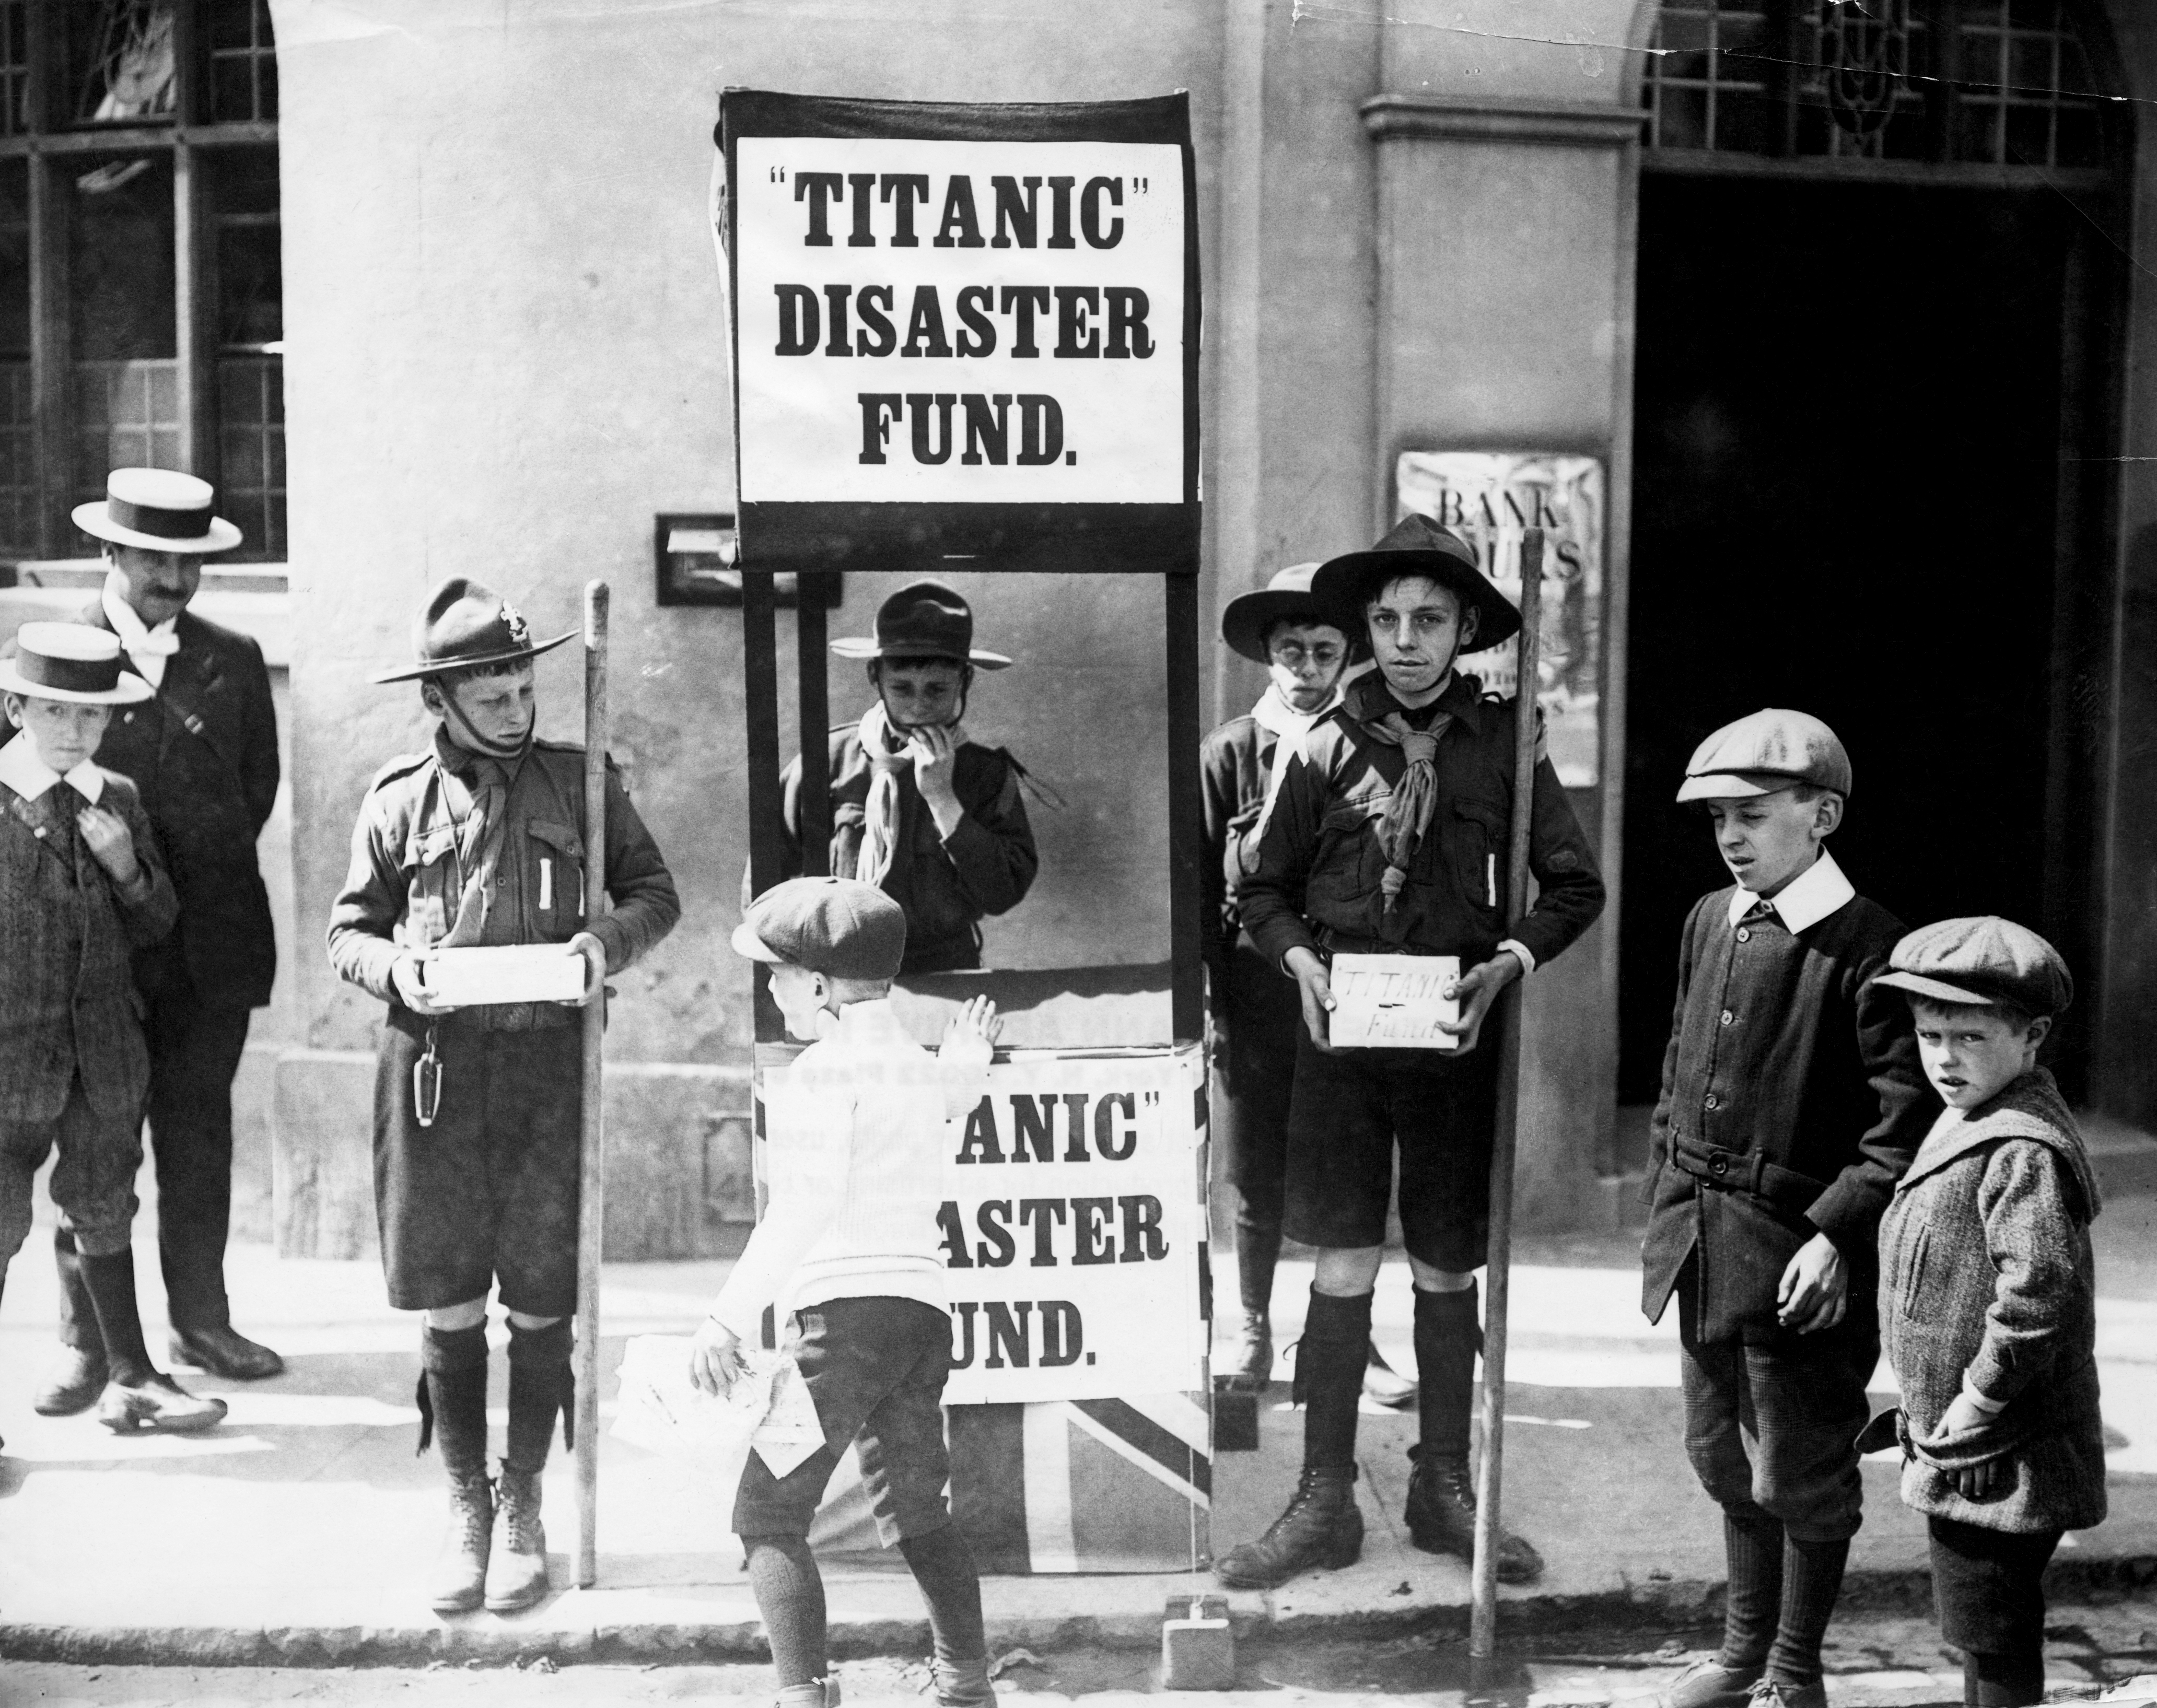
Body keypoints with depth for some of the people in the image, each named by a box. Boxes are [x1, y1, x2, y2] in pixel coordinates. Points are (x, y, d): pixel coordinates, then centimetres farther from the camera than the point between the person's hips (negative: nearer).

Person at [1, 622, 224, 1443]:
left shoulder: (118, 800, 5)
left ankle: (129, 1375, 28)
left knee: (104, 1212, 16)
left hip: (106, 1051, 4)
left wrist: (128, 866, -8)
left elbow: (157, 926, 8)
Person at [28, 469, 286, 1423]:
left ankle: (201, 1322, 21)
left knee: (200, 1137, 10)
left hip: (213, 940, 3)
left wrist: (193, 875, 6)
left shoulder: (233, 662, 8)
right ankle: (86, 1339, 11)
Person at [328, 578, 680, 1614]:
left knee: (540, 1304, 5)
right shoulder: (400, 802, 6)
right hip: (433, 1063, 0)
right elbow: (347, 933, 12)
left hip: (548, 1061, 0)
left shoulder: (581, 784, 6)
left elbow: (655, 893, 11)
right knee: (449, 1306, 5)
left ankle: (522, 1509, 20)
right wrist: (394, 968, -10)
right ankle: (464, 1514, 19)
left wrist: (610, 939, -10)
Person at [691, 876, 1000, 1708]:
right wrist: (965, 1060, 63)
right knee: (916, 1512, 20)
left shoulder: (828, 1067, -8)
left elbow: (805, 1204, -20)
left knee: (769, 1512, -5)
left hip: (848, 1305, -9)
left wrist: (729, 1318, -24)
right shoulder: (918, 1066, 18)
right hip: (925, 1303, 9)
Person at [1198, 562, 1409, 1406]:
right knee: (1258, 1185, 7)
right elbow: (1211, 880, 2)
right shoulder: (1232, 751, 2)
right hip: (1256, 990, 0)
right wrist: (1202, 1003, -4)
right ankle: (1253, 1330, 24)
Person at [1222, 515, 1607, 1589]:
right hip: (1339, 1033, 0)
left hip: (1452, 1038, 0)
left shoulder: (1502, 743, 0)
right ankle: (1325, 1502, 11)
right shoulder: (1331, 745, 1)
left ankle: (1443, 1490, 24)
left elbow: (1574, 886, 6)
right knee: (1343, 1269, 1)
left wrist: (1507, 962, -9)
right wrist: (1300, 960, -10)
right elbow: (1266, 891, 9)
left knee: (1448, 1271, 10)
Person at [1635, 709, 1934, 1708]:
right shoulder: (1709, 923, 9)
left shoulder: (1866, 947, -14)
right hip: (1704, 1243, 7)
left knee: (1800, 1477, 6)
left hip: (1798, 1253, -7)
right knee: (1725, 1459, 19)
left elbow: (1908, 1119, -17)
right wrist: (1664, 1210, 13)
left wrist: (1838, 1233, -21)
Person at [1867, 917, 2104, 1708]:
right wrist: (1922, 1410, 17)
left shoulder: (2023, 1151, -23)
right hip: (1959, 1454, 10)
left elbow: (2040, 1293, -32)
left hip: (1999, 1462, -10)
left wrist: (1970, 1414, -22)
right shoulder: (1968, 1125, 9)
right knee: (1984, 1642, 22)